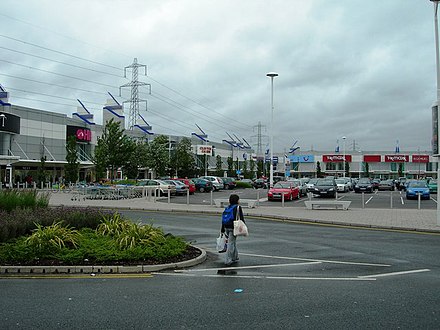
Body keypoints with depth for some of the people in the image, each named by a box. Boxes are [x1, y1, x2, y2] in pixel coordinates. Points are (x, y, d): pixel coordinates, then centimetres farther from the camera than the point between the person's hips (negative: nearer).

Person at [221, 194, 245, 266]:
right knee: (231, 243, -4)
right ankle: (227, 260, -5)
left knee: (233, 242, 20)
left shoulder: (227, 208, 11)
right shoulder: (238, 207, -6)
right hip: (233, 227, -6)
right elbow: (241, 219, -7)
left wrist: (222, 229, 17)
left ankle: (235, 258, 30)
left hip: (227, 227, 6)